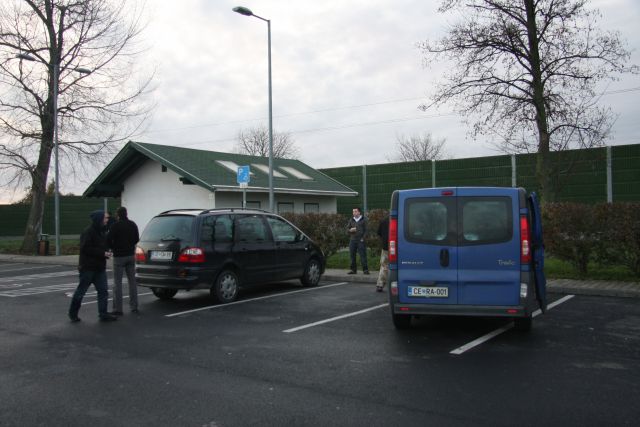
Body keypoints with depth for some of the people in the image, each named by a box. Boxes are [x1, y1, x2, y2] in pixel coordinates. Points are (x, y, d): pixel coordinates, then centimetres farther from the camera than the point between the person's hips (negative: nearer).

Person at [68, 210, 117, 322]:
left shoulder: (101, 231, 13)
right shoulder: (88, 232, -15)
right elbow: (85, 249, -22)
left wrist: (106, 253, 0)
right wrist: (102, 253, -22)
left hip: (99, 268, 8)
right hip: (88, 268, -8)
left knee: (103, 291, 3)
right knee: (81, 291, 5)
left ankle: (103, 314, 6)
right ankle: (73, 313, 20)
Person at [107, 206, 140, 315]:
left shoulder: (116, 225, -13)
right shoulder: (133, 225, 6)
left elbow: (108, 239, -16)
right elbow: (137, 239, 14)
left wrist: (113, 248, 2)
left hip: (119, 256, -6)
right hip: (131, 255, 6)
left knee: (117, 282, -1)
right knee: (132, 281, 11)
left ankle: (118, 308, -1)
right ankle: (134, 307, 14)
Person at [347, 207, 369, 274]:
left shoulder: (363, 220, 5)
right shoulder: (351, 220, 15)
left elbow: (365, 230, 2)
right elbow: (347, 229, 14)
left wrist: (363, 238, -9)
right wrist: (350, 230, -8)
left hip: (360, 240, -4)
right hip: (352, 240, 4)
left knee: (363, 255, -7)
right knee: (352, 255, 4)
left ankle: (365, 269, -5)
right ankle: (353, 269, 12)